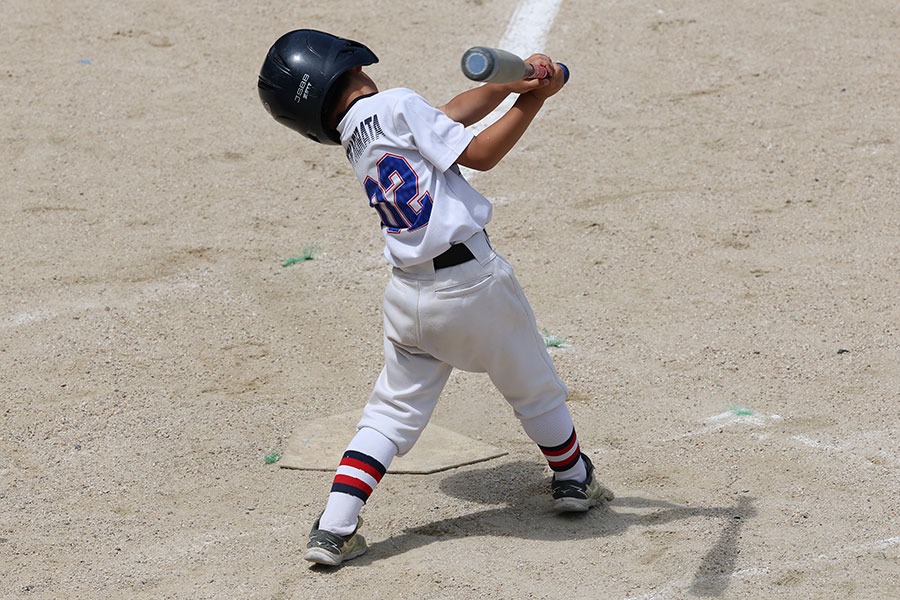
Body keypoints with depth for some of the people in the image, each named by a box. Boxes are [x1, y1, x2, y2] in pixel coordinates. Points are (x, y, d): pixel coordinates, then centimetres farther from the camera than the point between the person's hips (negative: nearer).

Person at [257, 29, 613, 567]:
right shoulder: (396, 106, -10)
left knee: (393, 414, 13)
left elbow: (450, 115, 14)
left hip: (409, 295, 6)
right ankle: (574, 482, 38)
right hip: (473, 277, -5)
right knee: (535, 388, 18)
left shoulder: (356, 144, 12)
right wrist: (534, 98, -4)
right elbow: (480, 154, -10)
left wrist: (515, 80, 6)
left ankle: (334, 529, 1)